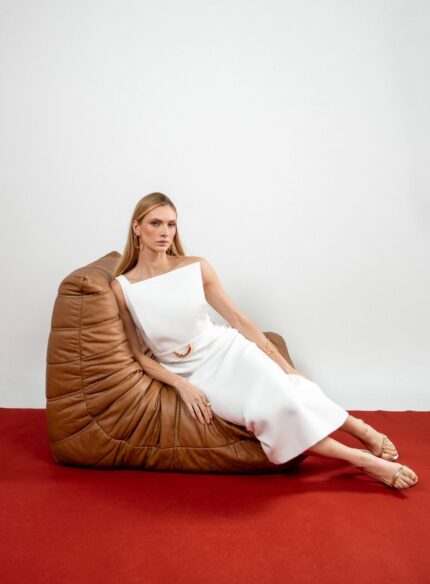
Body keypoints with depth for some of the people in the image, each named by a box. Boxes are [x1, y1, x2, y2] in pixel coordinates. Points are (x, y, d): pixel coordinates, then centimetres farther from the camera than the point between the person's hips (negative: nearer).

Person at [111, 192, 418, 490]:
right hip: (193, 374, -1)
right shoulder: (121, 288, -9)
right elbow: (137, 354, -2)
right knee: (272, 411, -25)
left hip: (226, 350, 2)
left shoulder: (196, 267, -6)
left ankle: (360, 428, -4)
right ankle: (361, 458, -10)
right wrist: (181, 386, -15)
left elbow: (239, 319, -3)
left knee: (280, 392, -27)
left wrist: (286, 365, -4)